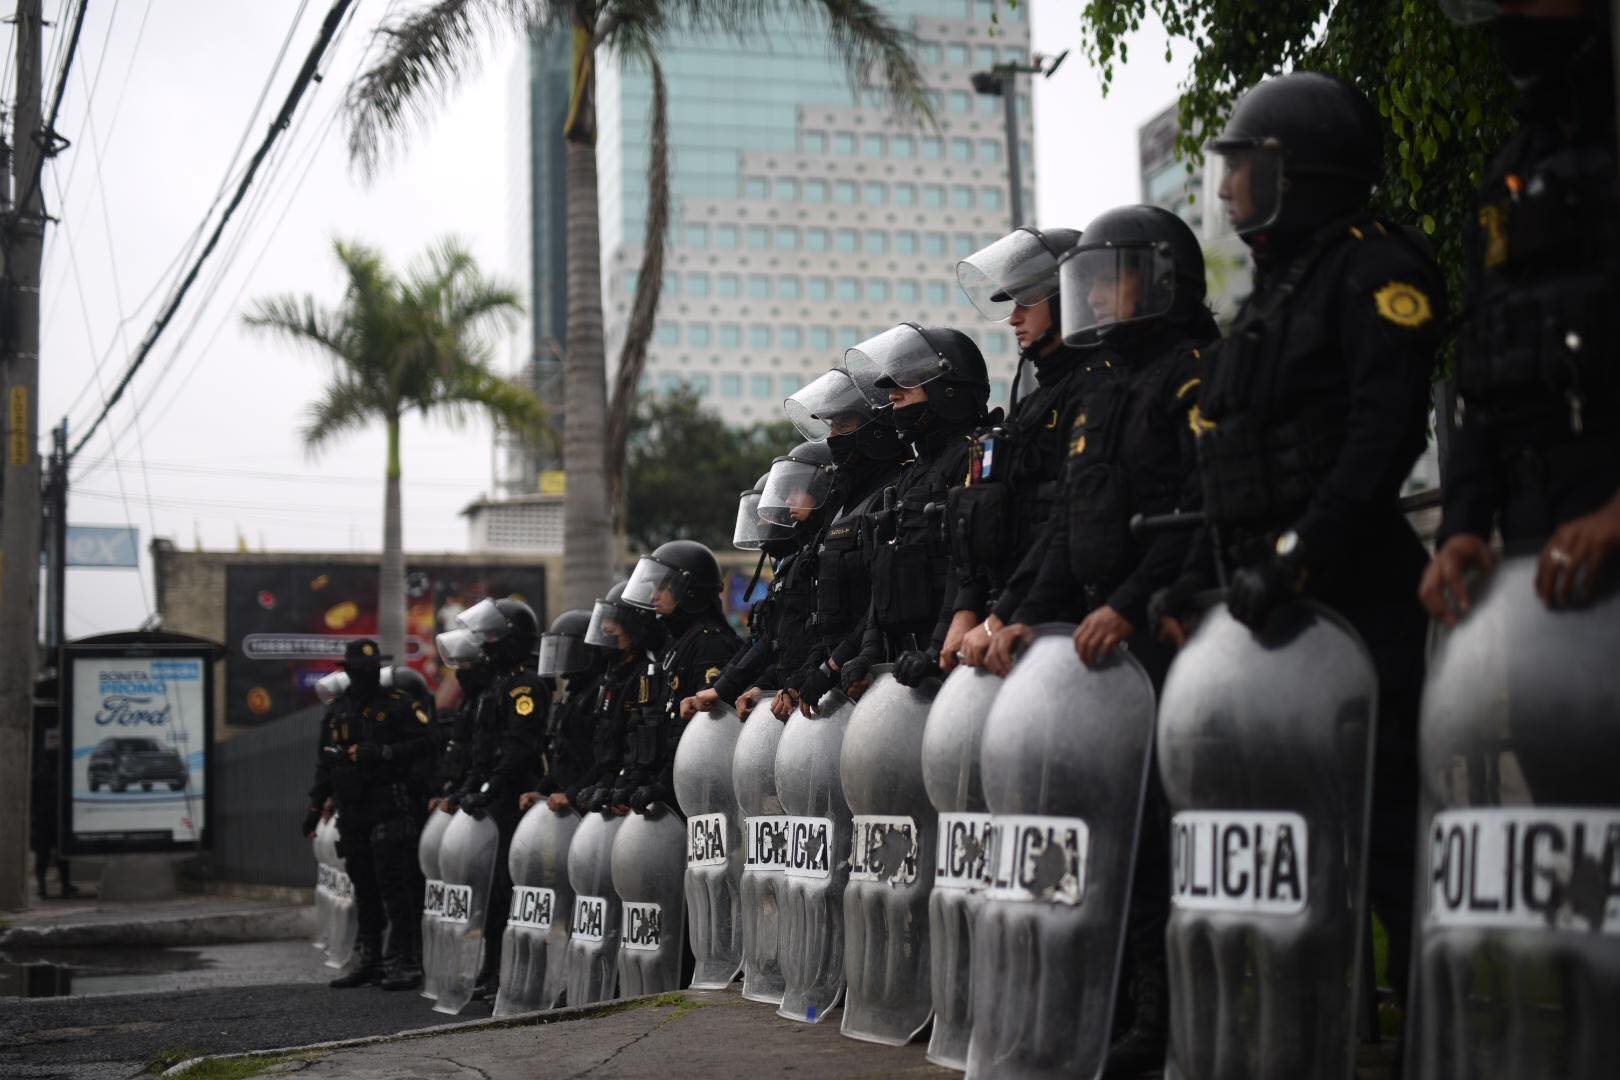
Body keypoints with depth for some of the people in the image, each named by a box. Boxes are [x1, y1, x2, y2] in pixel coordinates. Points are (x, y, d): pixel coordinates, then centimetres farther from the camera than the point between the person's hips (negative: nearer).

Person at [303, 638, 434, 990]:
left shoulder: (398, 704, -1)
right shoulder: (336, 710, 16)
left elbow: (424, 743, -10)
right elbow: (325, 762, 21)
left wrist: (379, 753, -17)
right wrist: (315, 806, 16)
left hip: (389, 808, -5)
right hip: (352, 811, 5)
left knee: (394, 883, -10)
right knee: (363, 885, 10)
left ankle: (405, 959, -9)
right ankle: (367, 956, 17)